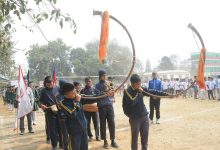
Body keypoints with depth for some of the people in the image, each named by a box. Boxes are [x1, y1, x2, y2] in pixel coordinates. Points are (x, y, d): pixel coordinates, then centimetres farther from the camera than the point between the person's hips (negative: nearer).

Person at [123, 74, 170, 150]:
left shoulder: (141, 89, 5)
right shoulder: (127, 91, -11)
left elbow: (152, 92, 5)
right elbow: (132, 102, -23)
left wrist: (166, 94, 1)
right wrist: (137, 93, -17)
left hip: (144, 116, 5)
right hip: (134, 118, -5)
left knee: (145, 136, 12)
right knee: (135, 137, 3)